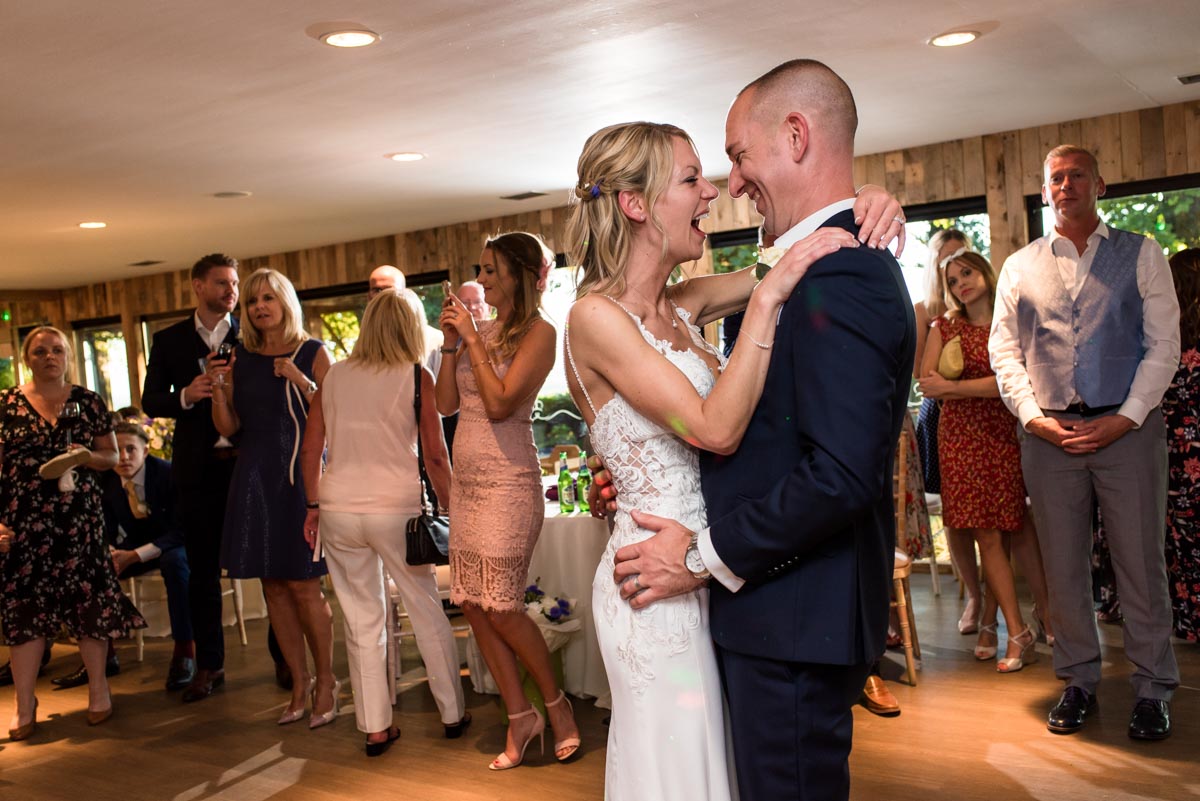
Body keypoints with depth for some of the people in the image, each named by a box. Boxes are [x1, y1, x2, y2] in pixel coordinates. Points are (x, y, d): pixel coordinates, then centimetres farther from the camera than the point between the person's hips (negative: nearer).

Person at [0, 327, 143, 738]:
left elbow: (112, 456, 10)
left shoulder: (88, 402, 6)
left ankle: (98, 688, 19)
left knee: (89, 601, 2)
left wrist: (86, 456, -12)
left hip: (80, 518, 1)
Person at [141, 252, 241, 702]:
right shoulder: (169, 340, 8)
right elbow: (151, 402, 6)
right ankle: (209, 666, 20)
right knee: (202, 570, 9)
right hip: (199, 467, 2)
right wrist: (187, 396, -13)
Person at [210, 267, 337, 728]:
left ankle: (325, 682, 10)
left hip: (301, 473, -4)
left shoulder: (312, 352, 0)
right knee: (273, 584, 7)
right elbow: (228, 428, 8)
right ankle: (299, 683, 19)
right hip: (255, 477, 4)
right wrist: (218, 389, -8)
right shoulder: (241, 358, 10)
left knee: (303, 583, -5)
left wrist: (301, 381, -17)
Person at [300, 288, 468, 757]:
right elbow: (435, 457, -5)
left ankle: (376, 728, 20)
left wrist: (314, 504, 17)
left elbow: (311, 449, 8)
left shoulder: (334, 377, 6)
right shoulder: (416, 377, -3)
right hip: (395, 509, -3)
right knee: (427, 612, 12)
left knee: (362, 621, 12)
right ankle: (453, 713, 23)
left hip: (338, 512, 3)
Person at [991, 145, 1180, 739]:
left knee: (1141, 563, 4)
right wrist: (1035, 417, -6)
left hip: (1127, 428, -1)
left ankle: (1153, 688, 17)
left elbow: (1163, 345, 0)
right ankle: (1078, 681, 21)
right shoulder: (1019, 267, 10)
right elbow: (1004, 351, 6)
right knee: (1063, 565, 7)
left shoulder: (1142, 255, 6)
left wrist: (1125, 418, -10)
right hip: (1048, 433, 2)